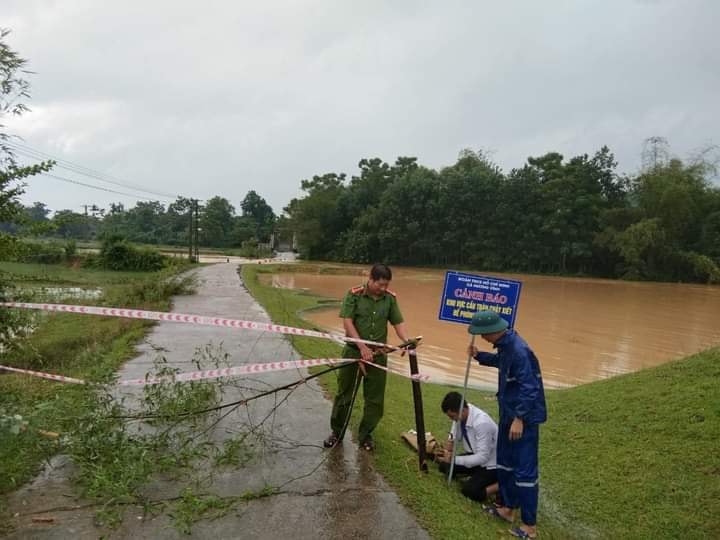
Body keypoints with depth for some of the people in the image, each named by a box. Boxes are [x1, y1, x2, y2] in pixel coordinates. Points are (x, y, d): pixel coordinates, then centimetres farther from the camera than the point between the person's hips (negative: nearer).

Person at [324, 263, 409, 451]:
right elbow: (347, 321, -15)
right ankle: (337, 432, 28)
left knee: (375, 399, 8)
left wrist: (406, 341, -18)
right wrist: (362, 346, -22)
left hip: (378, 354, 3)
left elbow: (398, 322, 1)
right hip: (354, 351, -2)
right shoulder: (354, 294, -10)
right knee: (344, 394, 11)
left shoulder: (390, 298, 0)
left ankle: (365, 435, 27)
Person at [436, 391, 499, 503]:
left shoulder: (481, 423, -33)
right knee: (444, 466, -1)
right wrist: (447, 451, -14)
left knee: (469, 490, -24)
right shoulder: (461, 415, -12)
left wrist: (454, 458, -27)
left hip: (492, 464, -8)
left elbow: (483, 457, -30)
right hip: (476, 455, 8)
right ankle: (477, 475, 10)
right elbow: (454, 438, 5)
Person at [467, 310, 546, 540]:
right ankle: (507, 507, 37)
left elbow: (528, 388, -27)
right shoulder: (505, 345, 2)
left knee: (525, 470, -1)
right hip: (508, 413, 10)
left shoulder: (519, 351, -27)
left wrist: (520, 418, -26)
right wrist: (479, 356, 12)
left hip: (524, 419, -10)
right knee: (505, 462, 21)